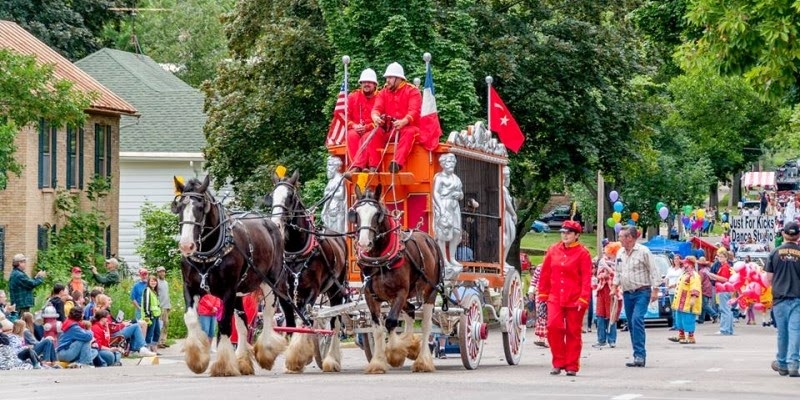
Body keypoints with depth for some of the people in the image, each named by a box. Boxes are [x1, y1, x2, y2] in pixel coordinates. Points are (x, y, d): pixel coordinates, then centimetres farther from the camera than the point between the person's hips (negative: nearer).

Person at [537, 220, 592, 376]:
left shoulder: (582, 253, -3)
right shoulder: (553, 250, 8)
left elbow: (586, 278, -7)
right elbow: (545, 273, 13)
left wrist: (583, 299, -13)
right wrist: (543, 293, 11)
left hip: (574, 299, -3)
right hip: (555, 298, 3)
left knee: (573, 332, 4)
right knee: (553, 326, -13)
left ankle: (572, 366, 12)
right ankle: (558, 363, -1)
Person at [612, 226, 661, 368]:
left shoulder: (643, 251, -7)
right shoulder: (620, 253, 12)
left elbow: (653, 271, -7)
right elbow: (618, 273, 23)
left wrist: (655, 290, -12)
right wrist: (614, 287, 11)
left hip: (642, 292, -7)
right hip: (627, 293, 7)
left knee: (637, 320, -21)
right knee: (631, 324, 5)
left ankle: (640, 355, -23)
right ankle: (639, 356, 10)